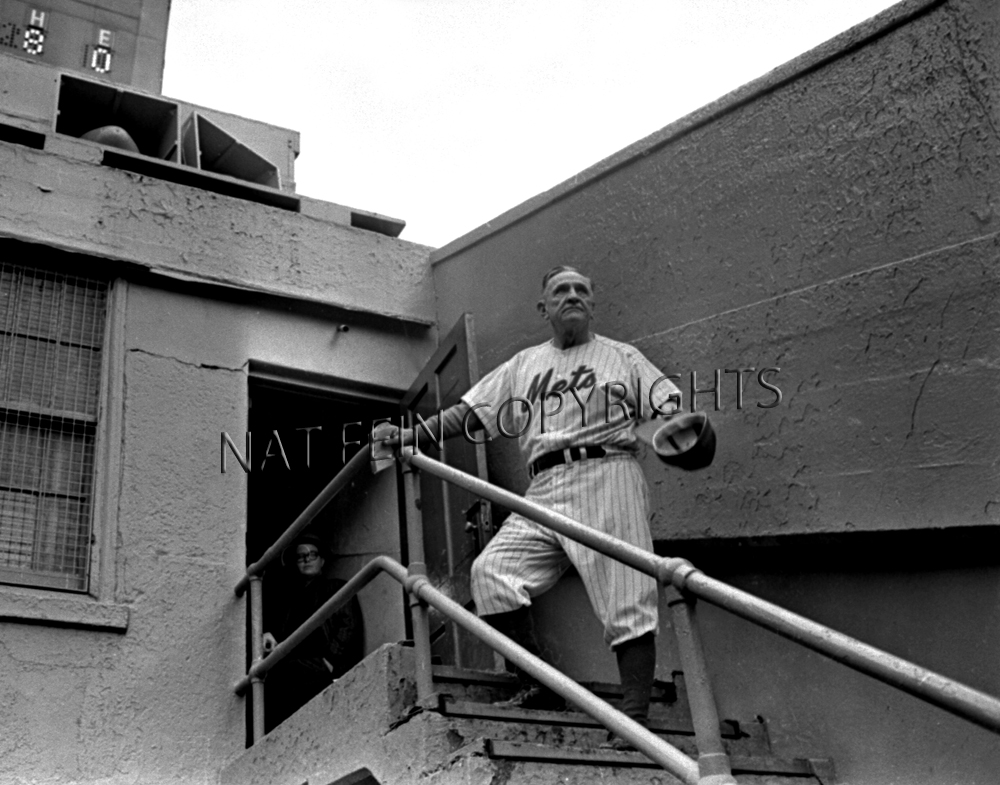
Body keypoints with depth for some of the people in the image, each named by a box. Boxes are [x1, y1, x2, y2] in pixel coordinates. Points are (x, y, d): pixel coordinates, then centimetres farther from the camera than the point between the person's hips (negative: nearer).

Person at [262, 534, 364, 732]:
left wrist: (329, 659, -7)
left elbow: (350, 627, 7)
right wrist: (268, 635, -2)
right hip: (293, 662, 3)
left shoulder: (338, 588, 19)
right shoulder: (288, 595, 31)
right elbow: (275, 624, 23)